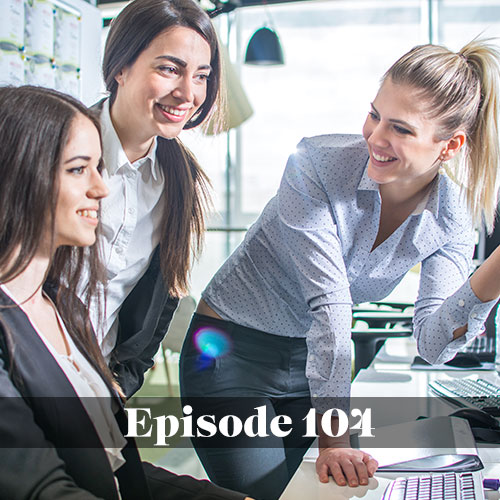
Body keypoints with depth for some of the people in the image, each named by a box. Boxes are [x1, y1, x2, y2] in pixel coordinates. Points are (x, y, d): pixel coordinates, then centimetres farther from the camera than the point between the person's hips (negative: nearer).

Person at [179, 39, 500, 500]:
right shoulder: (317, 164, -23)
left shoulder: (451, 218, -10)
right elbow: (329, 303, -28)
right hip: (233, 351, -4)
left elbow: (432, 343, -19)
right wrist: (333, 437, -27)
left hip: (319, 360, 5)